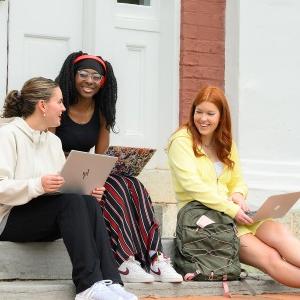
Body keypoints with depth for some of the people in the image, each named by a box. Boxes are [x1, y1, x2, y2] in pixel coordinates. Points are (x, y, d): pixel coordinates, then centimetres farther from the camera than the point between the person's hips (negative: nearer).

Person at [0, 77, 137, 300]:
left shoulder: (53, 140, 18)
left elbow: (63, 187, 16)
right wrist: (38, 185, -31)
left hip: (45, 218, 7)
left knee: (89, 202, -22)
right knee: (72, 201, -30)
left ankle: (109, 282, -32)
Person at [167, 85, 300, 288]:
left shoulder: (226, 143, 17)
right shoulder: (182, 141, -5)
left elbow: (238, 181, 16)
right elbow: (193, 185, -15)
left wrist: (238, 195, -9)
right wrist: (232, 209, -20)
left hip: (232, 212, 6)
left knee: (277, 231, -26)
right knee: (270, 258, -24)